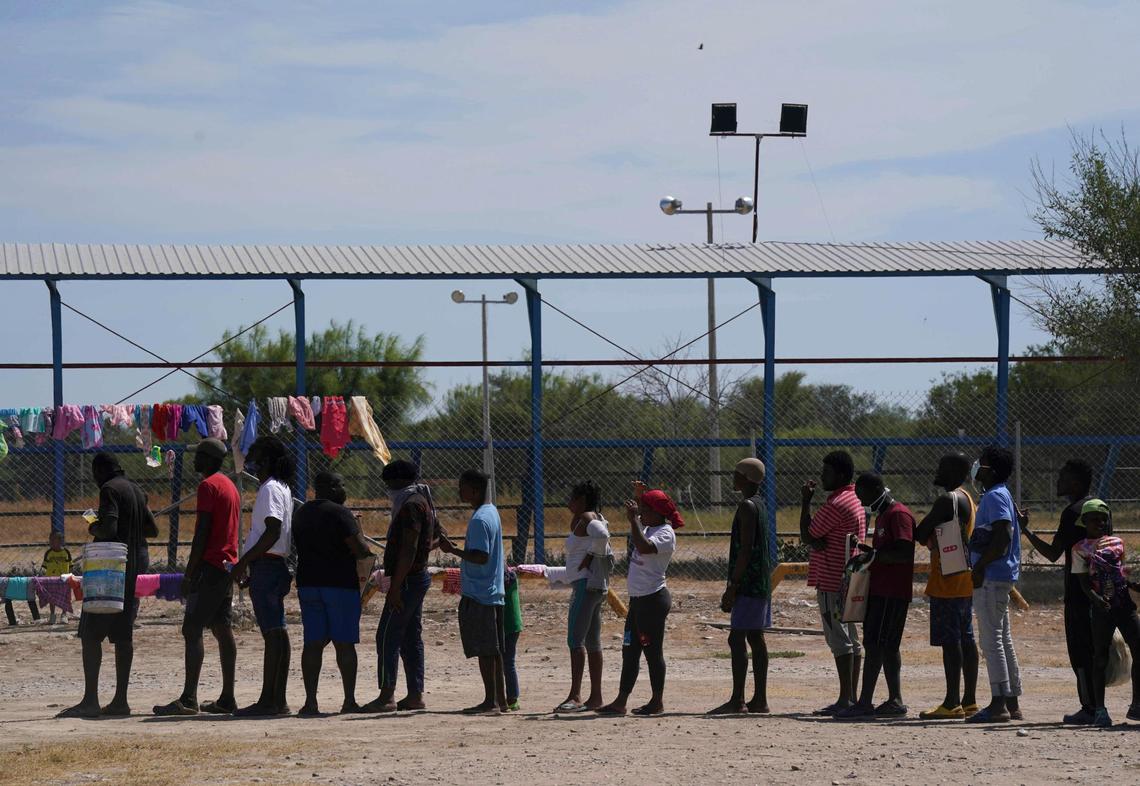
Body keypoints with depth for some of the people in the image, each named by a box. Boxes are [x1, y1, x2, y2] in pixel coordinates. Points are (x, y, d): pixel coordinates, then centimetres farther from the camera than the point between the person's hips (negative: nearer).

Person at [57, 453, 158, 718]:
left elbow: (109, 529, -21)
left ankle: (90, 700, -14)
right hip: (134, 568, 9)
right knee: (123, 634, 8)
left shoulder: (109, 490, -10)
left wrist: (93, 528, -2)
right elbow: (152, 529, 22)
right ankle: (120, 700, 6)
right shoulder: (136, 490, 16)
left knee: (91, 633, -7)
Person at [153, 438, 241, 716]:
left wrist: (189, 574, -16)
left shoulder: (208, 486, -11)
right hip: (229, 565, 10)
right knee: (223, 630, 10)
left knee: (192, 630, -12)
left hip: (210, 566, -10)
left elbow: (202, 533, -16)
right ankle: (227, 699, 9)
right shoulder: (230, 486, 19)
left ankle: (188, 699, -20)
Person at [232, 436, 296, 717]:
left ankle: (268, 700, -13)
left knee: (272, 633, -11)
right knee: (278, 632, 9)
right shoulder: (282, 488, 18)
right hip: (278, 565, 10)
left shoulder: (270, 489, -12)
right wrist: (247, 563, 22)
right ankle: (278, 699, 11)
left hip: (266, 567, -10)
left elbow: (273, 531, -22)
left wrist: (244, 562, -19)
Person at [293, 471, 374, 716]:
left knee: (313, 643, 4)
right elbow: (361, 550, -16)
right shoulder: (339, 513, -11)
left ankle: (310, 701, -3)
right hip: (340, 584, -6)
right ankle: (349, 700, 4)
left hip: (308, 583, 6)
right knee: (344, 643, 2)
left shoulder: (300, 514, 12)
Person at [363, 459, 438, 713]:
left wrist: (396, 585, -24)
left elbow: (409, 548, -23)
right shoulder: (424, 503, 17)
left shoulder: (411, 505, -16)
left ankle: (387, 696, -13)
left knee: (387, 636, -10)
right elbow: (436, 538, 31)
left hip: (407, 578, -11)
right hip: (419, 576, 11)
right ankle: (416, 695, 12)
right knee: (411, 638, 12)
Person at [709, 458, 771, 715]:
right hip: (760, 582, 10)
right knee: (756, 639, 10)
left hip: (749, 584, -10)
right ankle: (760, 699, 11)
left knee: (737, 638, -11)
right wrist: (734, 585, 23)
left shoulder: (747, 506, -14)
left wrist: (732, 585, -19)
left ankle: (737, 700, -14)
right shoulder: (758, 504, 17)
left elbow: (746, 549, -20)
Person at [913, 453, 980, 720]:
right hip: (965, 580, 10)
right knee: (965, 638, 11)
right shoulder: (965, 498, 16)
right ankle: (969, 700, 14)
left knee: (951, 640, -9)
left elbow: (920, 534, -12)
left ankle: (952, 703, -11)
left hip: (948, 581, -10)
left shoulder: (947, 500, -15)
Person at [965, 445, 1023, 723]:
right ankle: (1011, 704, 16)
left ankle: (998, 705, -12)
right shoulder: (1000, 495, 18)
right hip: (1000, 577, 11)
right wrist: (980, 567, 18)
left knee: (991, 640, -10)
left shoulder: (995, 497, -13)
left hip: (991, 577, -11)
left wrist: (980, 567, -19)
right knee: (1003, 641, 13)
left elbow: (1002, 539, -23)